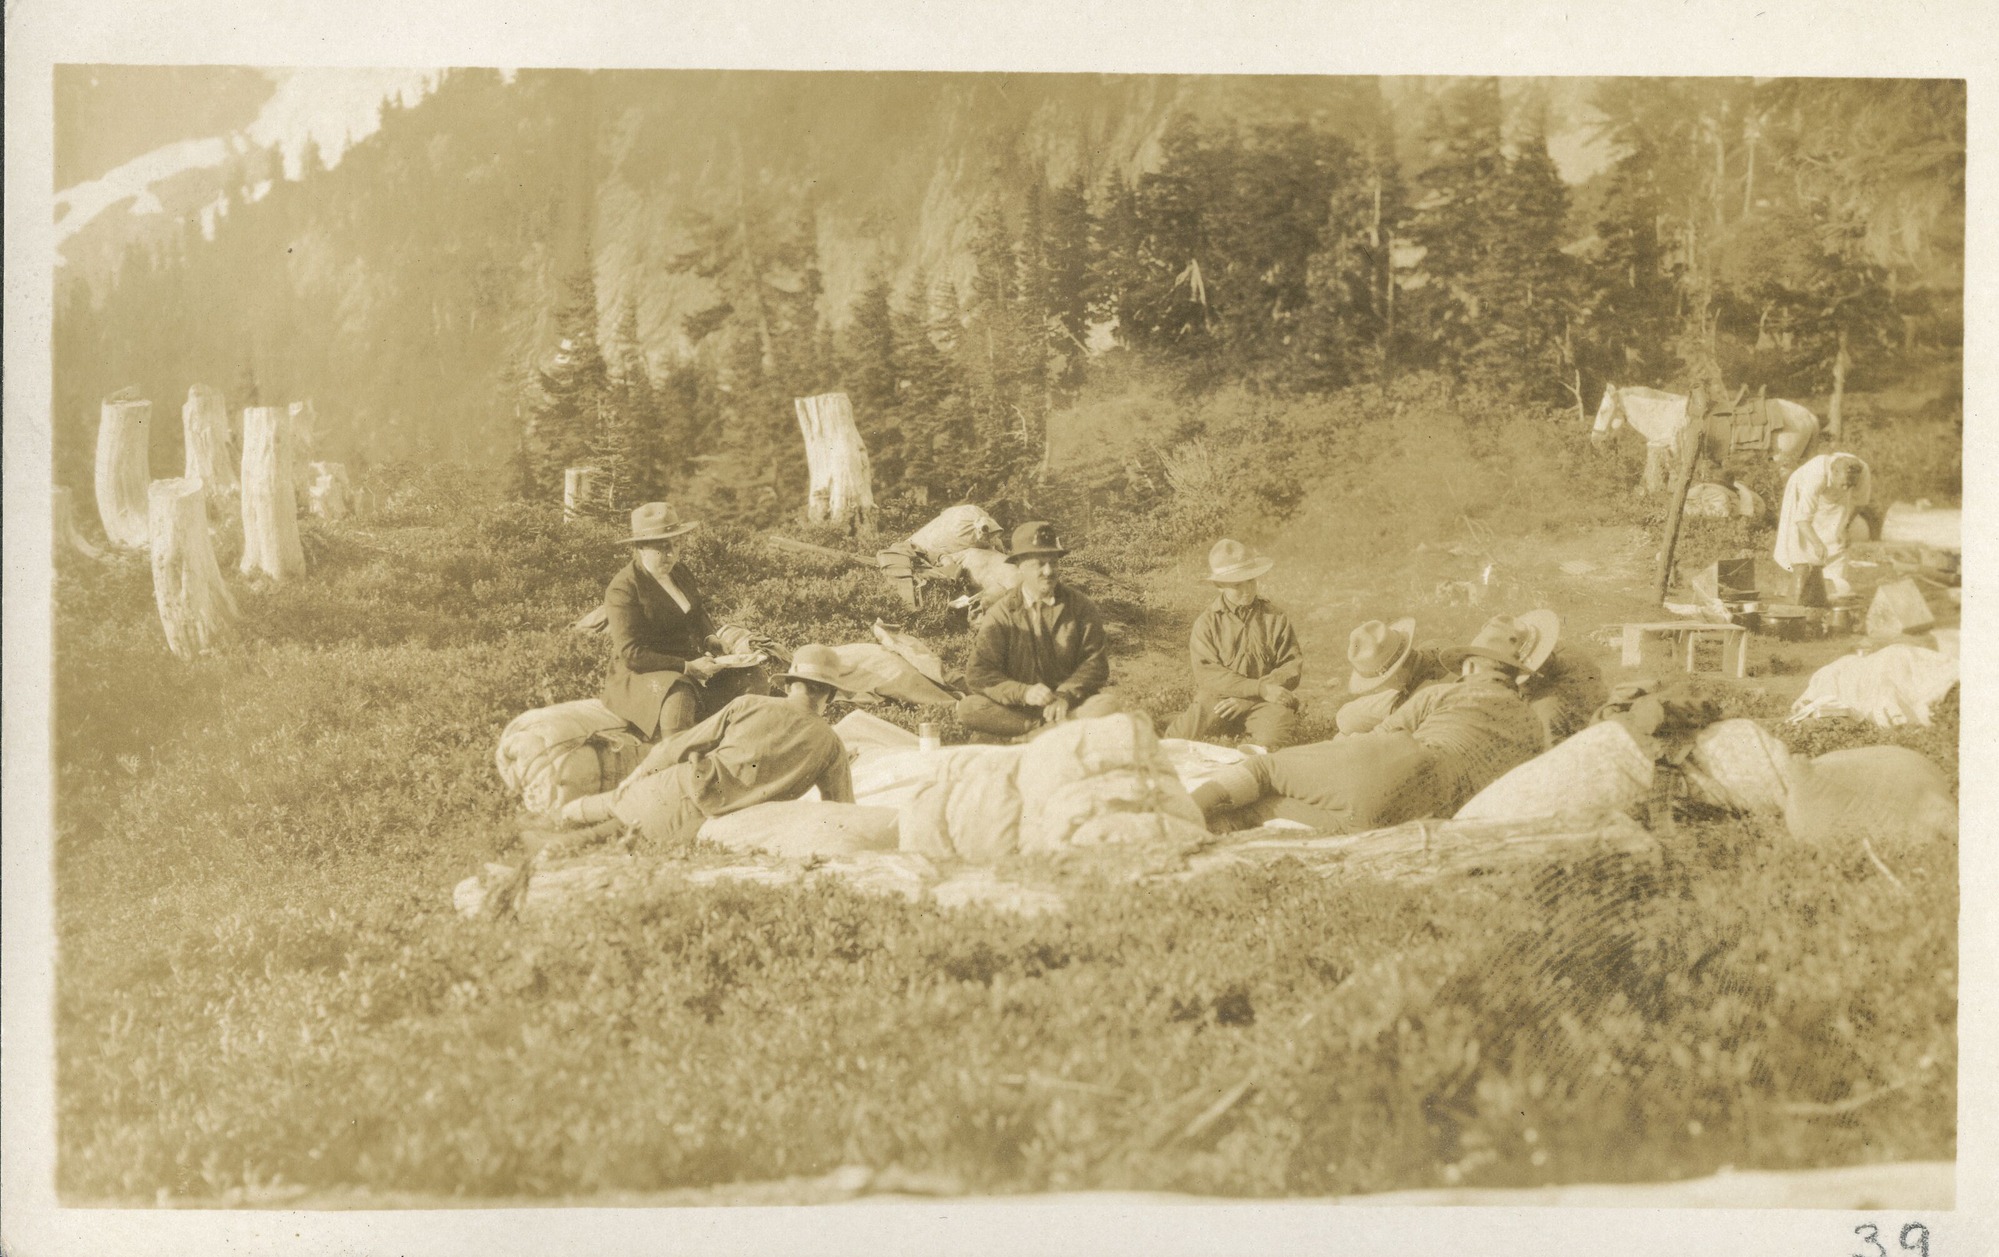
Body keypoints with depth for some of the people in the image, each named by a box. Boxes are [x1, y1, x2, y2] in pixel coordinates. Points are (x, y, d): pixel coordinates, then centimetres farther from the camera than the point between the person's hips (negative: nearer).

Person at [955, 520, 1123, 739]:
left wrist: (1066, 695, -19)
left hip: (1071, 703, 1)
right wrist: (1023, 692, -25)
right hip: (1018, 707, 0)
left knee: (1110, 704, -29)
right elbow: (979, 674, -8)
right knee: (968, 708, -27)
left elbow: (1095, 662, 0)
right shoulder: (1002, 614, -1)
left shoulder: (1080, 607, 4)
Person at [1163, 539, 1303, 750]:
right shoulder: (1207, 623, 3)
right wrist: (1260, 689, -19)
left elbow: (1293, 667, 2)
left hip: (1263, 704, 1)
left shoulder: (1276, 619, 9)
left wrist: (1245, 698, -11)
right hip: (1217, 699, -1)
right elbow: (1207, 674, -8)